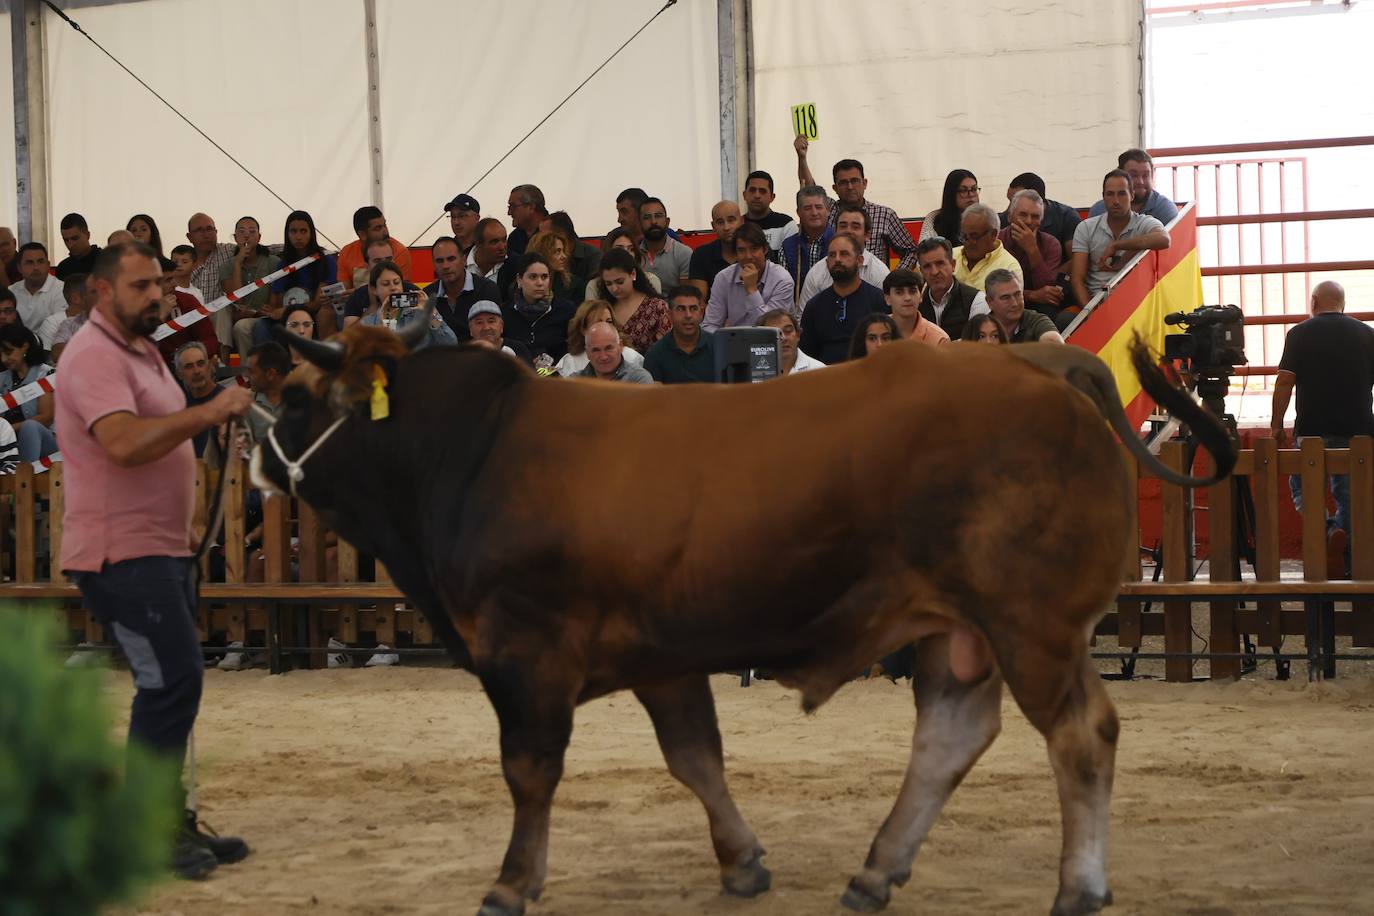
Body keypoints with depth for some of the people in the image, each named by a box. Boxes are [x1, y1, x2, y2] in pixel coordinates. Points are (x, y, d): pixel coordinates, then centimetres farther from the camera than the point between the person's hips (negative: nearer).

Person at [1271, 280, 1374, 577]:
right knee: (1350, 495, 10)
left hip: (1313, 430, -3)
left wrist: (1276, 425, 0)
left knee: (1302, 487, 10)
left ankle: (1326, 531, -18)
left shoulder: (1301, 334, -3)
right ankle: (1350, 566, 9)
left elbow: (1285, 382, -7)